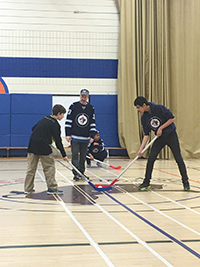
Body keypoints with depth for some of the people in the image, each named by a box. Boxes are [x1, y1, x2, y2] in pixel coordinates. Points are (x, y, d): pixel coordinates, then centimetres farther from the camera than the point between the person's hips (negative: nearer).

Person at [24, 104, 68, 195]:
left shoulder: (45, 119, 17)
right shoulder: (55, 124, -4)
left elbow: (33, 128, 23)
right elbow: (58, 141, -5)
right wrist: (64, 155, -1)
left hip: (32, 144, 7)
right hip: (43, 146, -7)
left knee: (31, 167, 10)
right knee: (50, 167, 3)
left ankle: (28, 188, 15)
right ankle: (52, 188, 4)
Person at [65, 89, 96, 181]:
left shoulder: (91, 108, 7)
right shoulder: (73, 106, -1)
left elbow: (93, 123, 9)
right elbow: (68, 120, 0)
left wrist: (92, 136, 2)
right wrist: (68, 134, -5)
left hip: (85, 138, 3)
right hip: (74, 137, -3)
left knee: (83, 156, 9)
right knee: (75, 155, -6)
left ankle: (81, 173, 19)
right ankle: (76, 173, -5)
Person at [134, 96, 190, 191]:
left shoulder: (159, 108, -20)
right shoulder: (144, 118, -4)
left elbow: (172, 118, -15)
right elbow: (146, 135, -1)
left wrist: (161, 128, -19)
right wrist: (141, 149, -9)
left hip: (171, 135, -4)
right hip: (159, 138, 4)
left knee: (178, 159, -4)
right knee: (150, 159, -5)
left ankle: (185, 182, 10)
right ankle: (146, 182, 6)